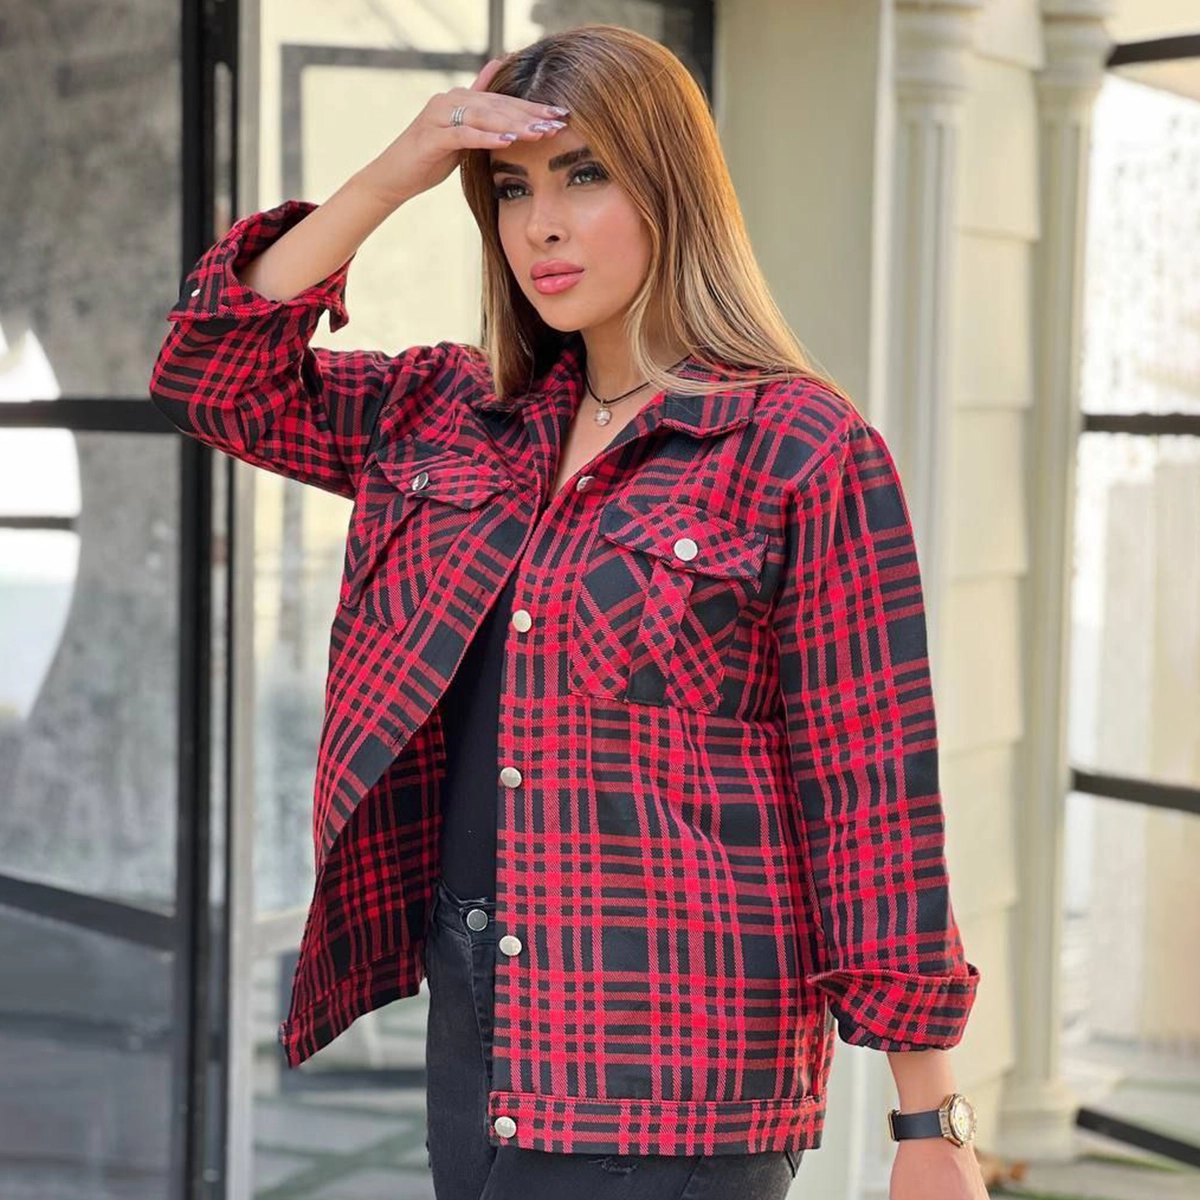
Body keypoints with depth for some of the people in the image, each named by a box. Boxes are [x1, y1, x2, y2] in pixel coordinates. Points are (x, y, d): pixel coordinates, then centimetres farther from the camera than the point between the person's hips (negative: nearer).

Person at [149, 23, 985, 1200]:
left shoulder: (804, 453, -9)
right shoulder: (460, 414, 10)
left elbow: (871, 790, -10)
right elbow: (219, 377, 7)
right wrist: (385, 180, -4)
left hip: (665, 1060, -6)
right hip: (475, 1014, 6)